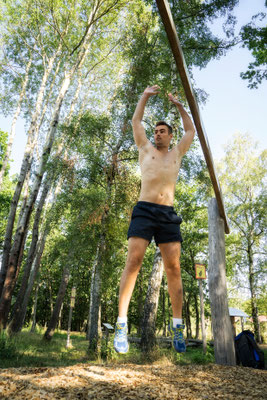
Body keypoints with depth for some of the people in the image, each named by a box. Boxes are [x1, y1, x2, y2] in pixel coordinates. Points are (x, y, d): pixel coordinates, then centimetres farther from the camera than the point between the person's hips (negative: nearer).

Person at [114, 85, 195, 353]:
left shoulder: (176, 154, 24)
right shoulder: (146, 149, 20)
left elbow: (190, 130, 36)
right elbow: (136, 121, 27)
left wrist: (179, 105, 41)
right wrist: (145, 95, 35)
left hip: (168, 214, 2)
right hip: (144, 210, -2)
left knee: (173, 268, -4)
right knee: (133, 262, -14)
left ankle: (177, 326, 3)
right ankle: (121, 324, -11)